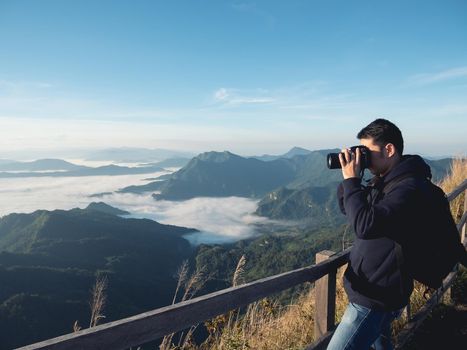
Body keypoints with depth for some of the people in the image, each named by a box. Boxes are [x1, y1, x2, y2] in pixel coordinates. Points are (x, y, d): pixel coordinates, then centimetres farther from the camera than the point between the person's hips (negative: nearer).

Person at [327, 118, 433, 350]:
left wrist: (351, 180, -25)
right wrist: (349, 178, -4)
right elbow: (346, 207, 13)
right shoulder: (383, 181, 6)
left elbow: (365, 225, -35)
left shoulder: (408, 189, -23)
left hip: (376, 298, -10)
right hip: (375, 290, 10)